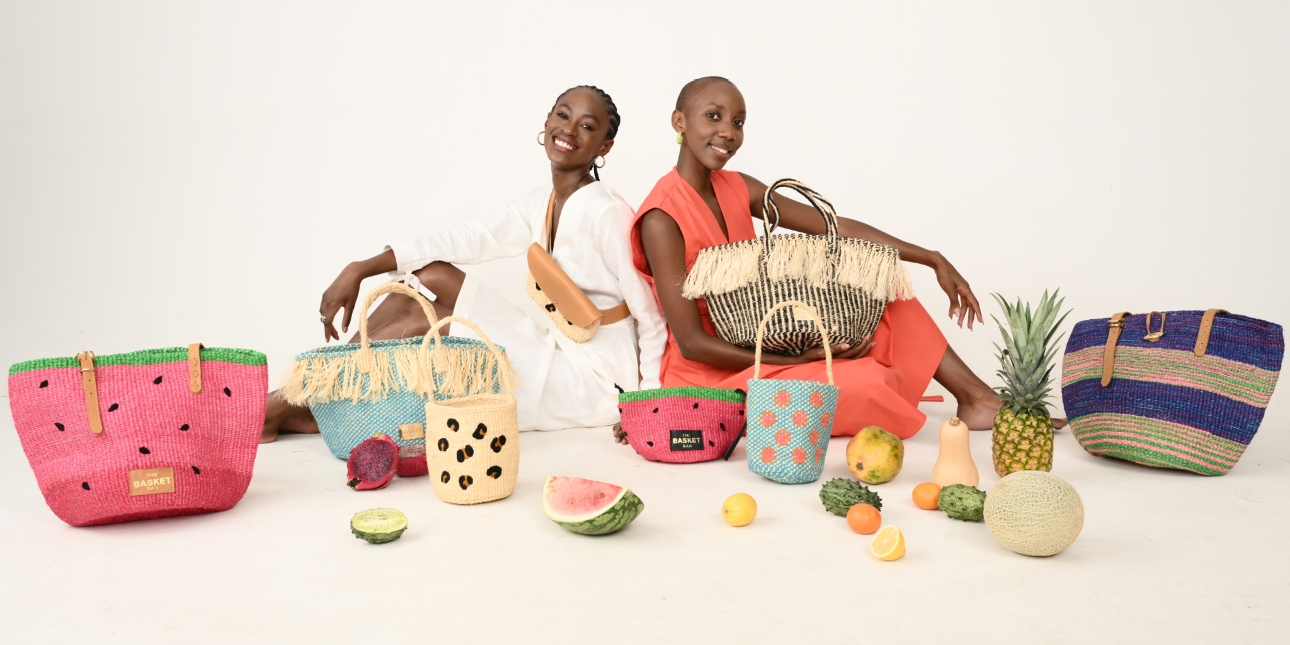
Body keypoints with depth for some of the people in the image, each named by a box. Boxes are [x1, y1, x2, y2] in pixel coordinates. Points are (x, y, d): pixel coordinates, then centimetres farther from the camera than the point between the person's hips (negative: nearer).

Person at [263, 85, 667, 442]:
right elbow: (475, 240, -1)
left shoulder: (607, 214, -17)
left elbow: (652, 314, -16)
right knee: (431, 275, -4)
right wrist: (361, 269, -10)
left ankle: (284, 411, -2)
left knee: (418, 325, -13)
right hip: (554, 350, 7)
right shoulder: (539, 204, 7)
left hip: (595, 378, -7)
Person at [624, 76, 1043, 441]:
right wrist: (799, 363, -25)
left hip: (762, 347, 8)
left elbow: (835, 226, 0)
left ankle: (977, 398, 2)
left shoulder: (737, 189, 3)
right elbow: (692, 343, -21)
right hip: (710, 376, -8)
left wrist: (934, 261, -5)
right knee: (869, 380, -26)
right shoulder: (662, 218, -19)